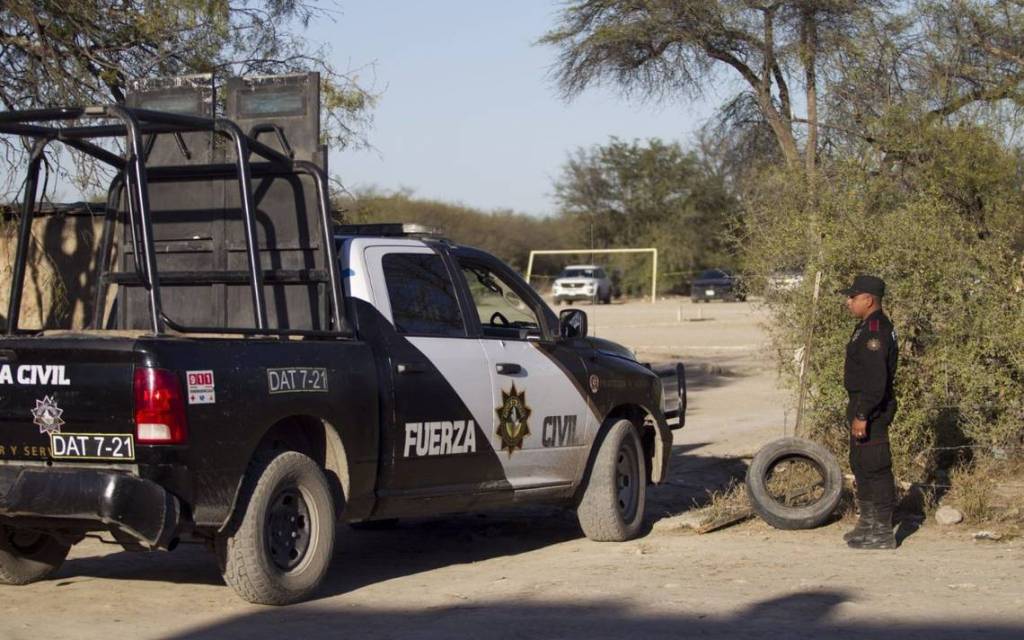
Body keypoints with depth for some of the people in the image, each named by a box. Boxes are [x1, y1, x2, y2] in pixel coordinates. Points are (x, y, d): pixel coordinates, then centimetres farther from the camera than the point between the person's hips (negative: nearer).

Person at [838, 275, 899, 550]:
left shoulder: (875, 331, -21)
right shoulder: (869, 326, 13)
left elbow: (876, 379, -26)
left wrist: (862, 415, -25)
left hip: (872, 410, -11)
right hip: (863, 407, 11)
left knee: (875, 468, -6)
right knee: (860, 465, 19)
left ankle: (883, 533, -1)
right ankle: (868, 523, 30)